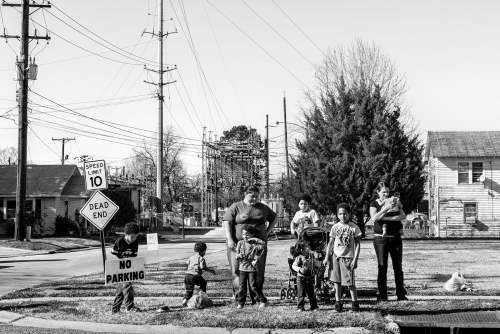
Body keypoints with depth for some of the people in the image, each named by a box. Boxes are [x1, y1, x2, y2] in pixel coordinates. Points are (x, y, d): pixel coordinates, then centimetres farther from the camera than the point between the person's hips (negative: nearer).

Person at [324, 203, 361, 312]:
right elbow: (330, 243, 8)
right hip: (336, 256, 3)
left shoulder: (354, 227, -2)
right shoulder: (335, 227, 4)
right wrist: (327, 257, 3)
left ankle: (355, 302, 11)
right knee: (337, 281, 6)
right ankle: (338, 302, 15)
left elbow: (357, 245, -1)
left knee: (350, 282, -3)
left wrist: (355, 259, -7)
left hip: (348, 257, -2)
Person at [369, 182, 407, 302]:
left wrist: (386, 218, -14)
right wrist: (386, 208, -22)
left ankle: (401, 294, 8)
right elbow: (374, 218, -13)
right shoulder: (374, 204, 4)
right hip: (381, 238, -2)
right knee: (382, 267, -1)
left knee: (398, 267, 3)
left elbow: (402, 216, -3)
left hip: (395, 237, 2)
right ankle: (382, 295, 4)